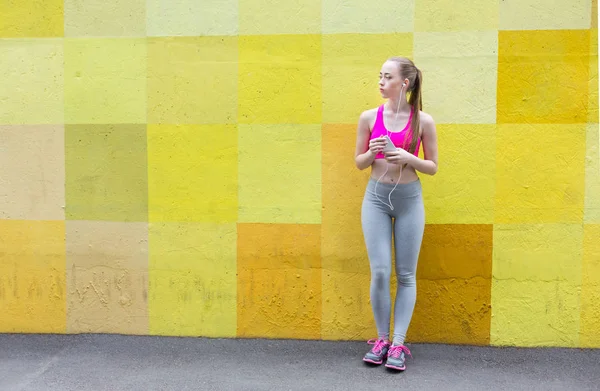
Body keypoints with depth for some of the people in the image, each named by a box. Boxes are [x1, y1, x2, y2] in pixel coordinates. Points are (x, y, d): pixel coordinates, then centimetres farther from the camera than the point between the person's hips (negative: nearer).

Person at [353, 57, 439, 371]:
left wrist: (409, 158, -16)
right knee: (380, 273, -2)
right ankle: (381, 339, 13)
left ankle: (398, 344, 10)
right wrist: (372, 152, -14)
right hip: (376, 196, 1)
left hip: (409, 198, -1)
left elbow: (433, 167, 2)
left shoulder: (423, 121, -3)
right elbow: (359, 162, 7)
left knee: (406, 275, 3)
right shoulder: (369, 117, 0)